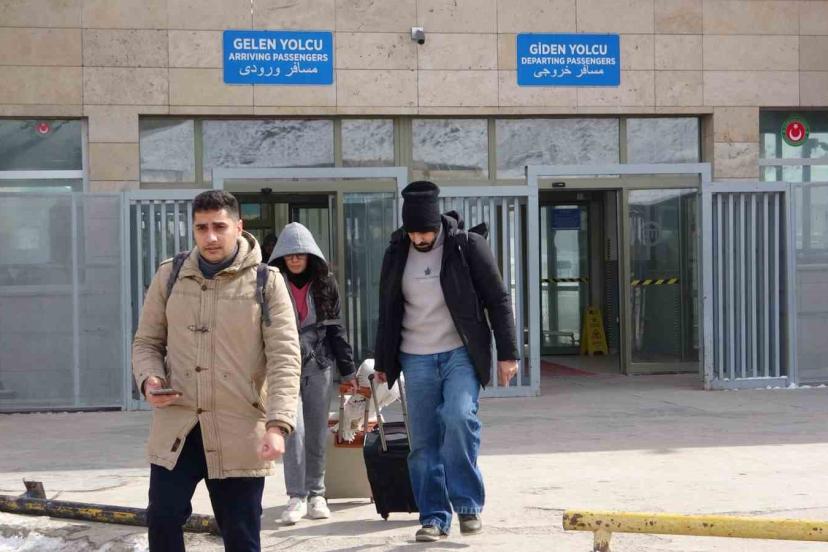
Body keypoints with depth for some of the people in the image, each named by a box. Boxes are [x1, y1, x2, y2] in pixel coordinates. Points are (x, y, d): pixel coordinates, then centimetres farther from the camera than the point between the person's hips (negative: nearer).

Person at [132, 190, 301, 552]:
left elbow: (285, 359, -8)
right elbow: (147, 342, 15)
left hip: (240, 435, -2)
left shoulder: (266, 282, -3)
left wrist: (277, 425, -20)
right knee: (163, 517, -3)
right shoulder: (170, 277, 6)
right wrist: (149, 379, -8)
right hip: (176, 429, 2)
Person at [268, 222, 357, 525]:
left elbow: (335, 328, 9)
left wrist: (347, 370, 8)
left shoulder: (325, 283, 5)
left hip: (319, 365, 2)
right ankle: (297, 497, -5)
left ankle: (316, 494, 17)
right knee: (294, 430, -12)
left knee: (317, 434, 6)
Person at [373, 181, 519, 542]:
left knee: (459, 417, -24)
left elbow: (498, 300, -1)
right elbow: (388, 312, 16)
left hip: (461, 353, -3)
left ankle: (468, 504, -10)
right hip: (416, 359, 3)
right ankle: (433, 517, 9)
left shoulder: (468, 246, -5)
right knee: (423, 441, 0)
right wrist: (383, 362, 16)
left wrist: (507, 353, -5)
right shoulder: (397, 254, 6)